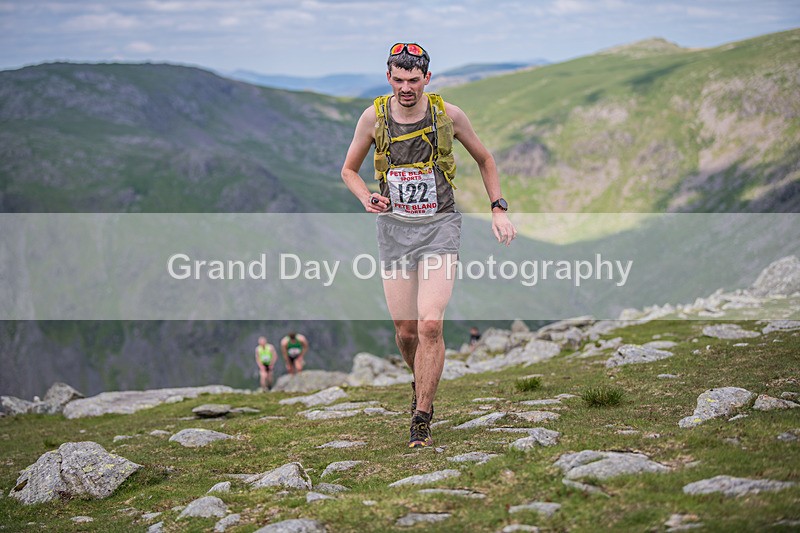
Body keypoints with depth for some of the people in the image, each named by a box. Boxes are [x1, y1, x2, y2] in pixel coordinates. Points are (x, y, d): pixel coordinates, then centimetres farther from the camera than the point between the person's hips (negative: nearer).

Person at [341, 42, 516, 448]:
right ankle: (422, 385, 36)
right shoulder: (374, 116, -3)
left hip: (440, 226, -2)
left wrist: (498, 209, 4)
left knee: (430, 325, -16)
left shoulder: (447, 114, -5)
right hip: (394, 227, 2)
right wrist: (367, 198, -10)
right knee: (405, 331, 3)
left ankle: (421, 419, -6)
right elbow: (349, 170, 10)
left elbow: (484, 159, 11)